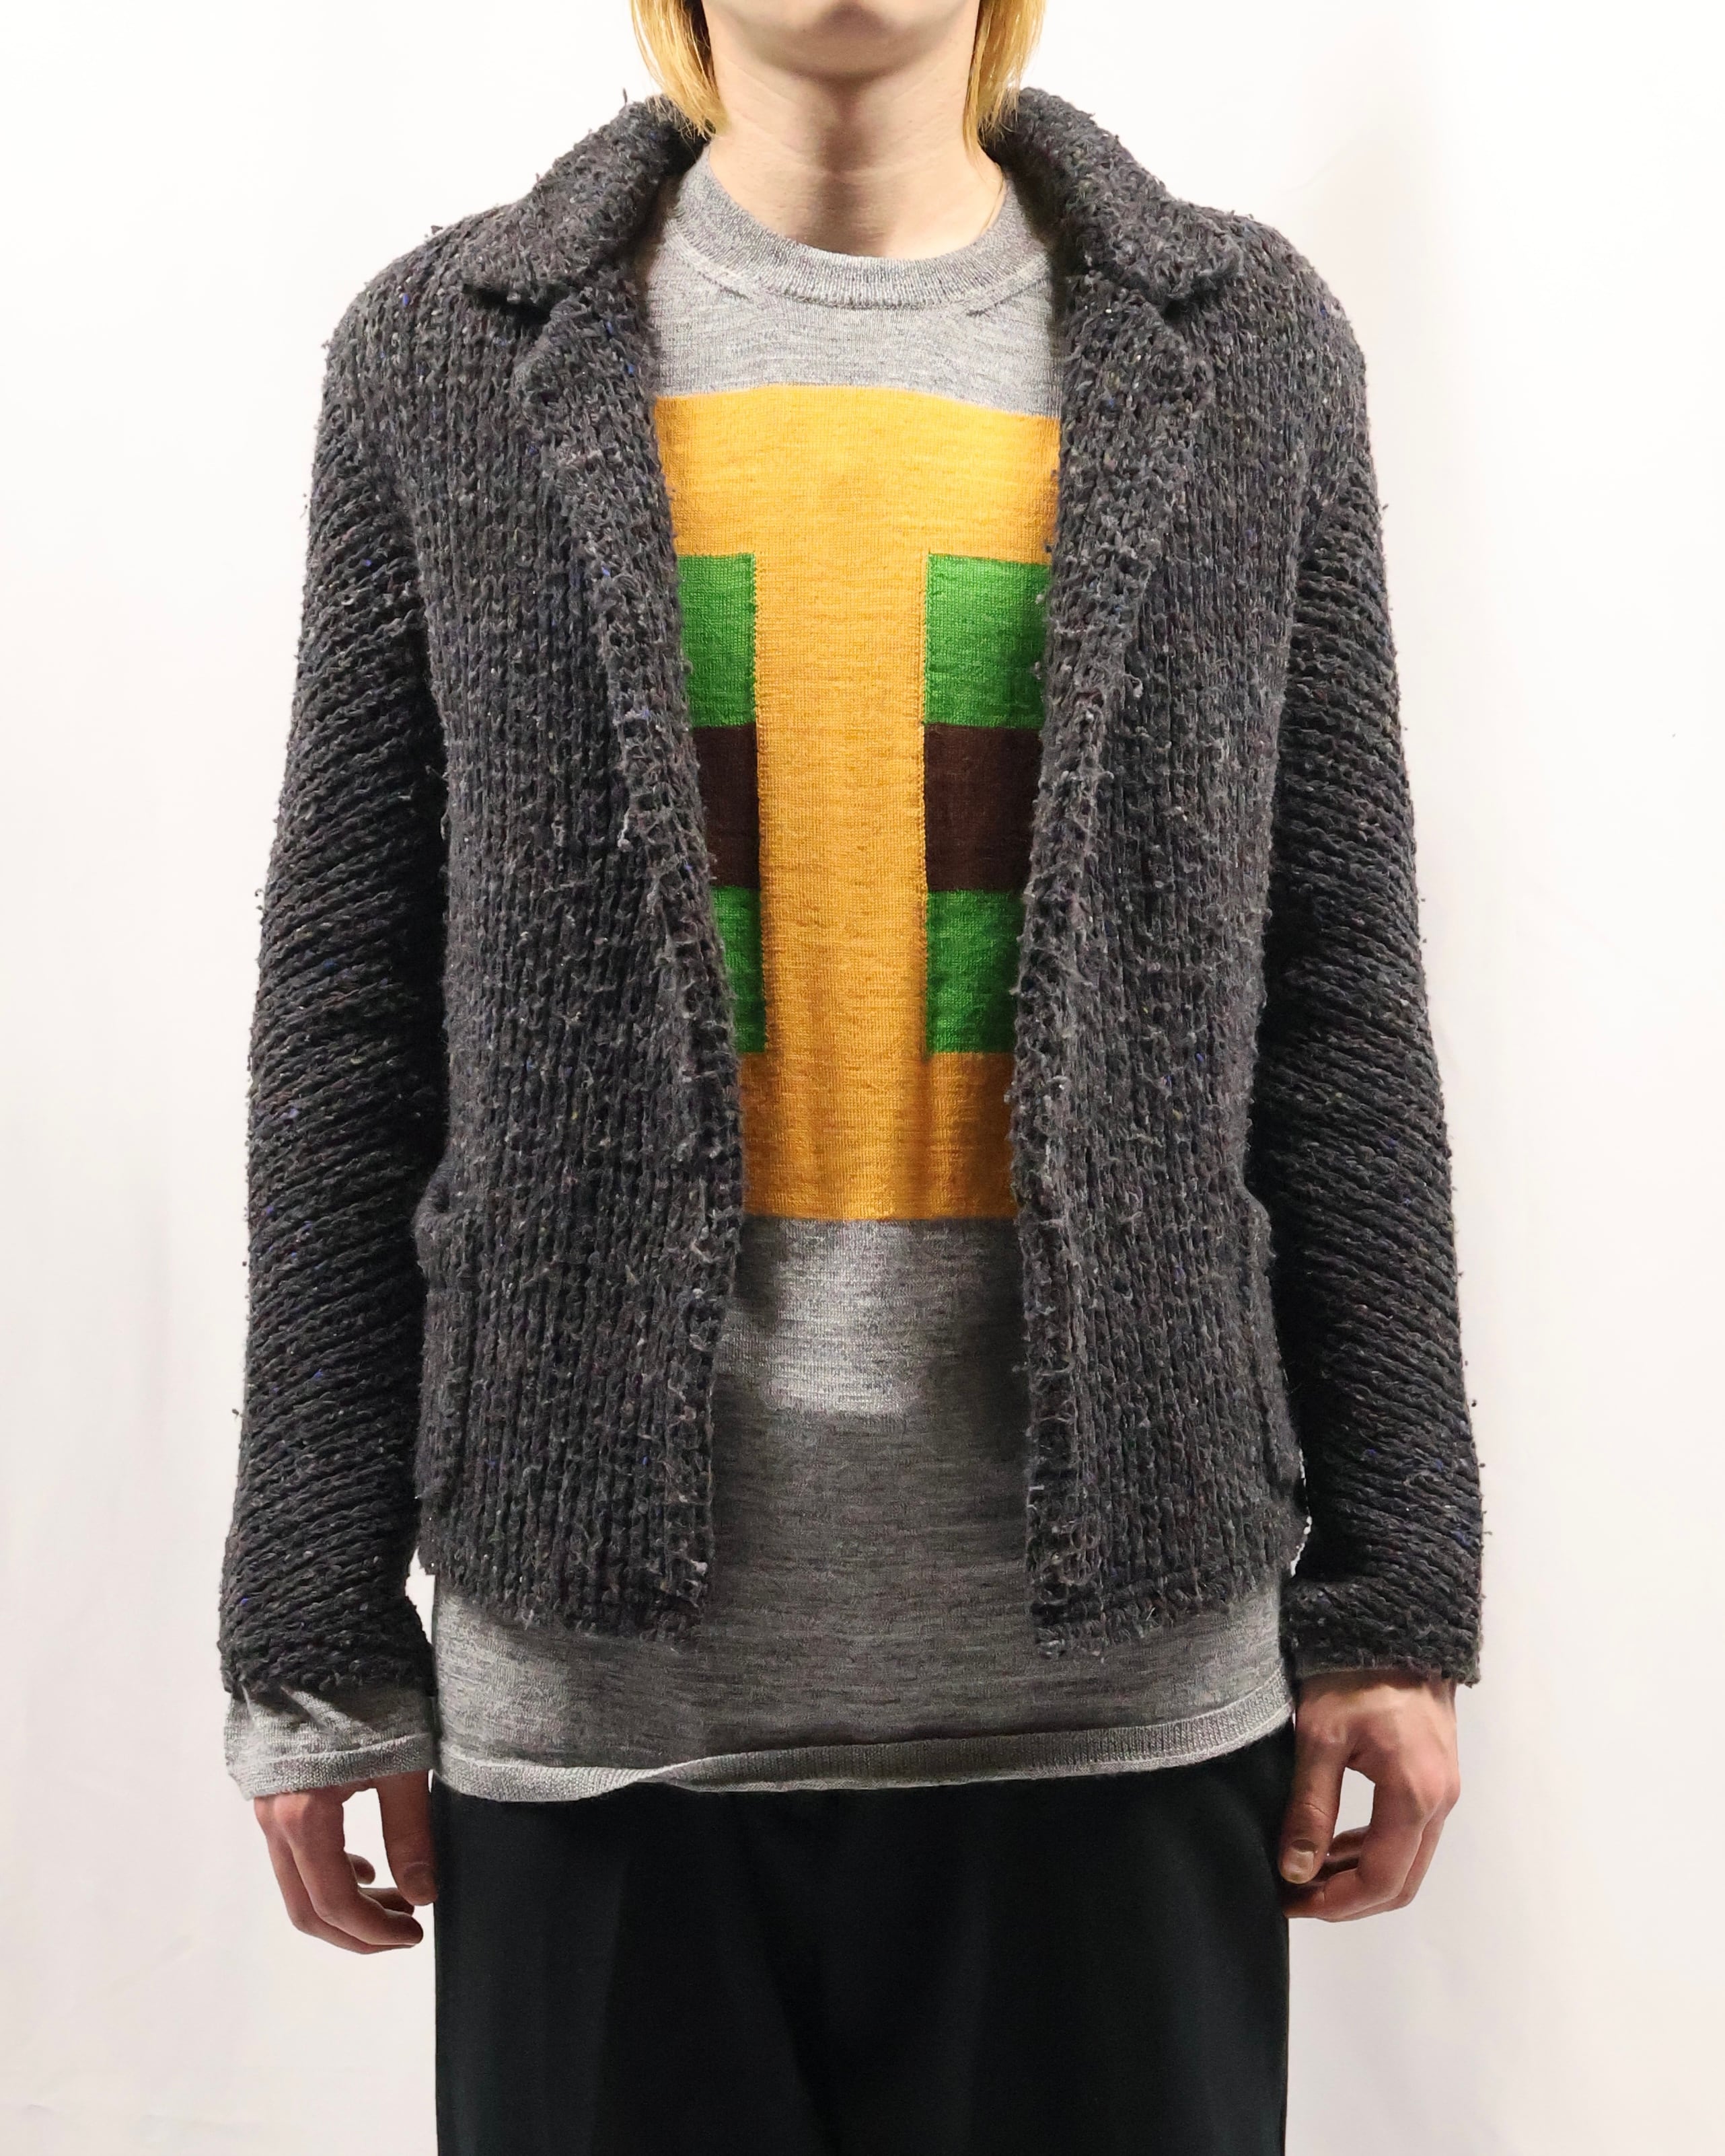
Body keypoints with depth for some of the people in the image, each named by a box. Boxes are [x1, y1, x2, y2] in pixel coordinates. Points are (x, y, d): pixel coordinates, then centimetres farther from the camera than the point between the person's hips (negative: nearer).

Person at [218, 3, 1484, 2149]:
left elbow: (1335, 1005, 5)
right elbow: (349, 1025, 3)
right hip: (593, 1668, 0)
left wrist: (1392, 1598, 3)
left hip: (1128, 1668, 1)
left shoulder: (1241, 348, 6)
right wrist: (321, 1647, 2)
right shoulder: (449, 359, 4)